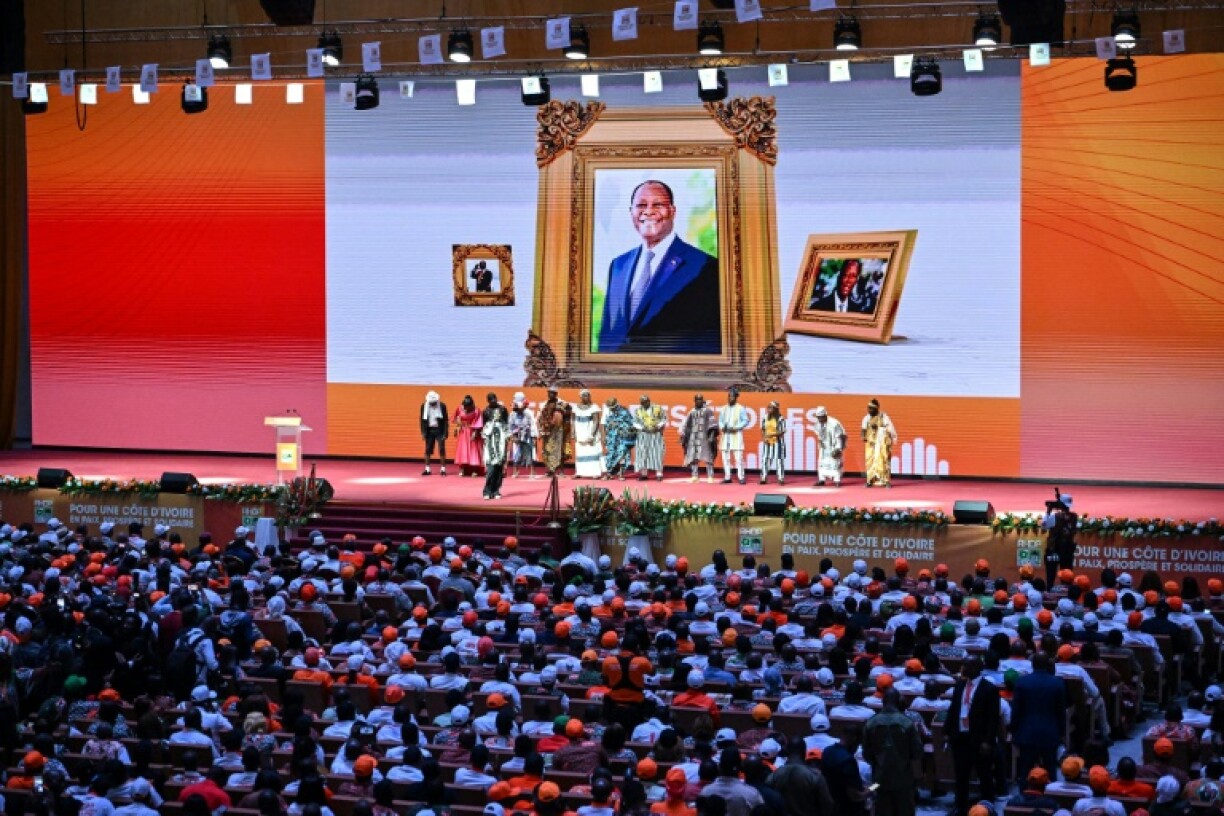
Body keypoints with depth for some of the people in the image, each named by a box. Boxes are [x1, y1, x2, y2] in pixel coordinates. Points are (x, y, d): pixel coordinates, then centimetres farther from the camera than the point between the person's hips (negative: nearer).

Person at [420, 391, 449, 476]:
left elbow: (445, 420, -7)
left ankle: (443, 469, -1)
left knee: (441, 449, -5)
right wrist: (423, 433, -1)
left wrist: (446, 433, -11)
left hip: (439, 430, -3)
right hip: (429, 430, 3)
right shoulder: (424, 406, -1)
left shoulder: (442, 406, -9)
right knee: (428, 449, 4)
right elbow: (422, 420, 4)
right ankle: (427, 469, 9)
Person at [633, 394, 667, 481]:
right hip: (643, 435, 2)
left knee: (657, 454, -5)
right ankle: (643, 474, 7)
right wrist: (642, 428, -14)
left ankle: (659, 474, -4)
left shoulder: (658, 409, 2)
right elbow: (635, 422, 1)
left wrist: (658, 426, -12)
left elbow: (664, 419, 3)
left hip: (656, 435, -2)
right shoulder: (637, 411, 5)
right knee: (643, 454, 0)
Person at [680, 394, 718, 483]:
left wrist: (712, 434, -19)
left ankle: (710, 477, -10)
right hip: (693, 437, 5)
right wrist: (682, 434, 9)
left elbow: (712, 423, -7)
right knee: (693, 457, 1)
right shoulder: (692, 412, 16)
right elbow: (686, 424, 17)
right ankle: (694, 476, 6)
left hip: (704, 436, -5)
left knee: (707, 457, -10)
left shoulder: (708, 410, 2)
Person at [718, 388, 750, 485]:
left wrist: (735, 428, -14)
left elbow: (745, 421, -3)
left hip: (736, 435, -5)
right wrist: (722, 427, -6)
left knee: (738, 457, -10)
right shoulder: (724, 408, 14)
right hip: (725, 435, 5)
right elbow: (720, 420, 16)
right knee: (725, 457, 4)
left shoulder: (741, 408, 0)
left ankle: (741, 477, -7)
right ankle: (727, 477, 10)